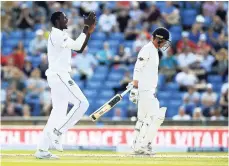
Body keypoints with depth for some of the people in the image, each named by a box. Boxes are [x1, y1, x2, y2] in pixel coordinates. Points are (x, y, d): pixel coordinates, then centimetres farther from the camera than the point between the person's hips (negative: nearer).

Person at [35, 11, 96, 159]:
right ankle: (56, 132, -10)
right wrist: (86, 27, -14)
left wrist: (89, 32, 9)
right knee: (82, 103, -14)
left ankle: (42, 150, 8)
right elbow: (77, 45, -21)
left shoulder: (62, 35, 18)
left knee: (58, 112, 9)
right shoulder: (56, 34, -13)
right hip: (59, 76, -10)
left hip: (59, 76, 10)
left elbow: (80, 49, 19)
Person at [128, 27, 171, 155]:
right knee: (156, 117, -13)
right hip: (145, 90, -10)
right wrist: (134, 88, -23)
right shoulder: (147, 49, -11)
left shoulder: (154, 51, 18)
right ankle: (143, 145, -13)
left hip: (150, 90, 10)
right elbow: (137, 70, -18)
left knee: (143, 119, 11)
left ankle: (137, 147, 13)